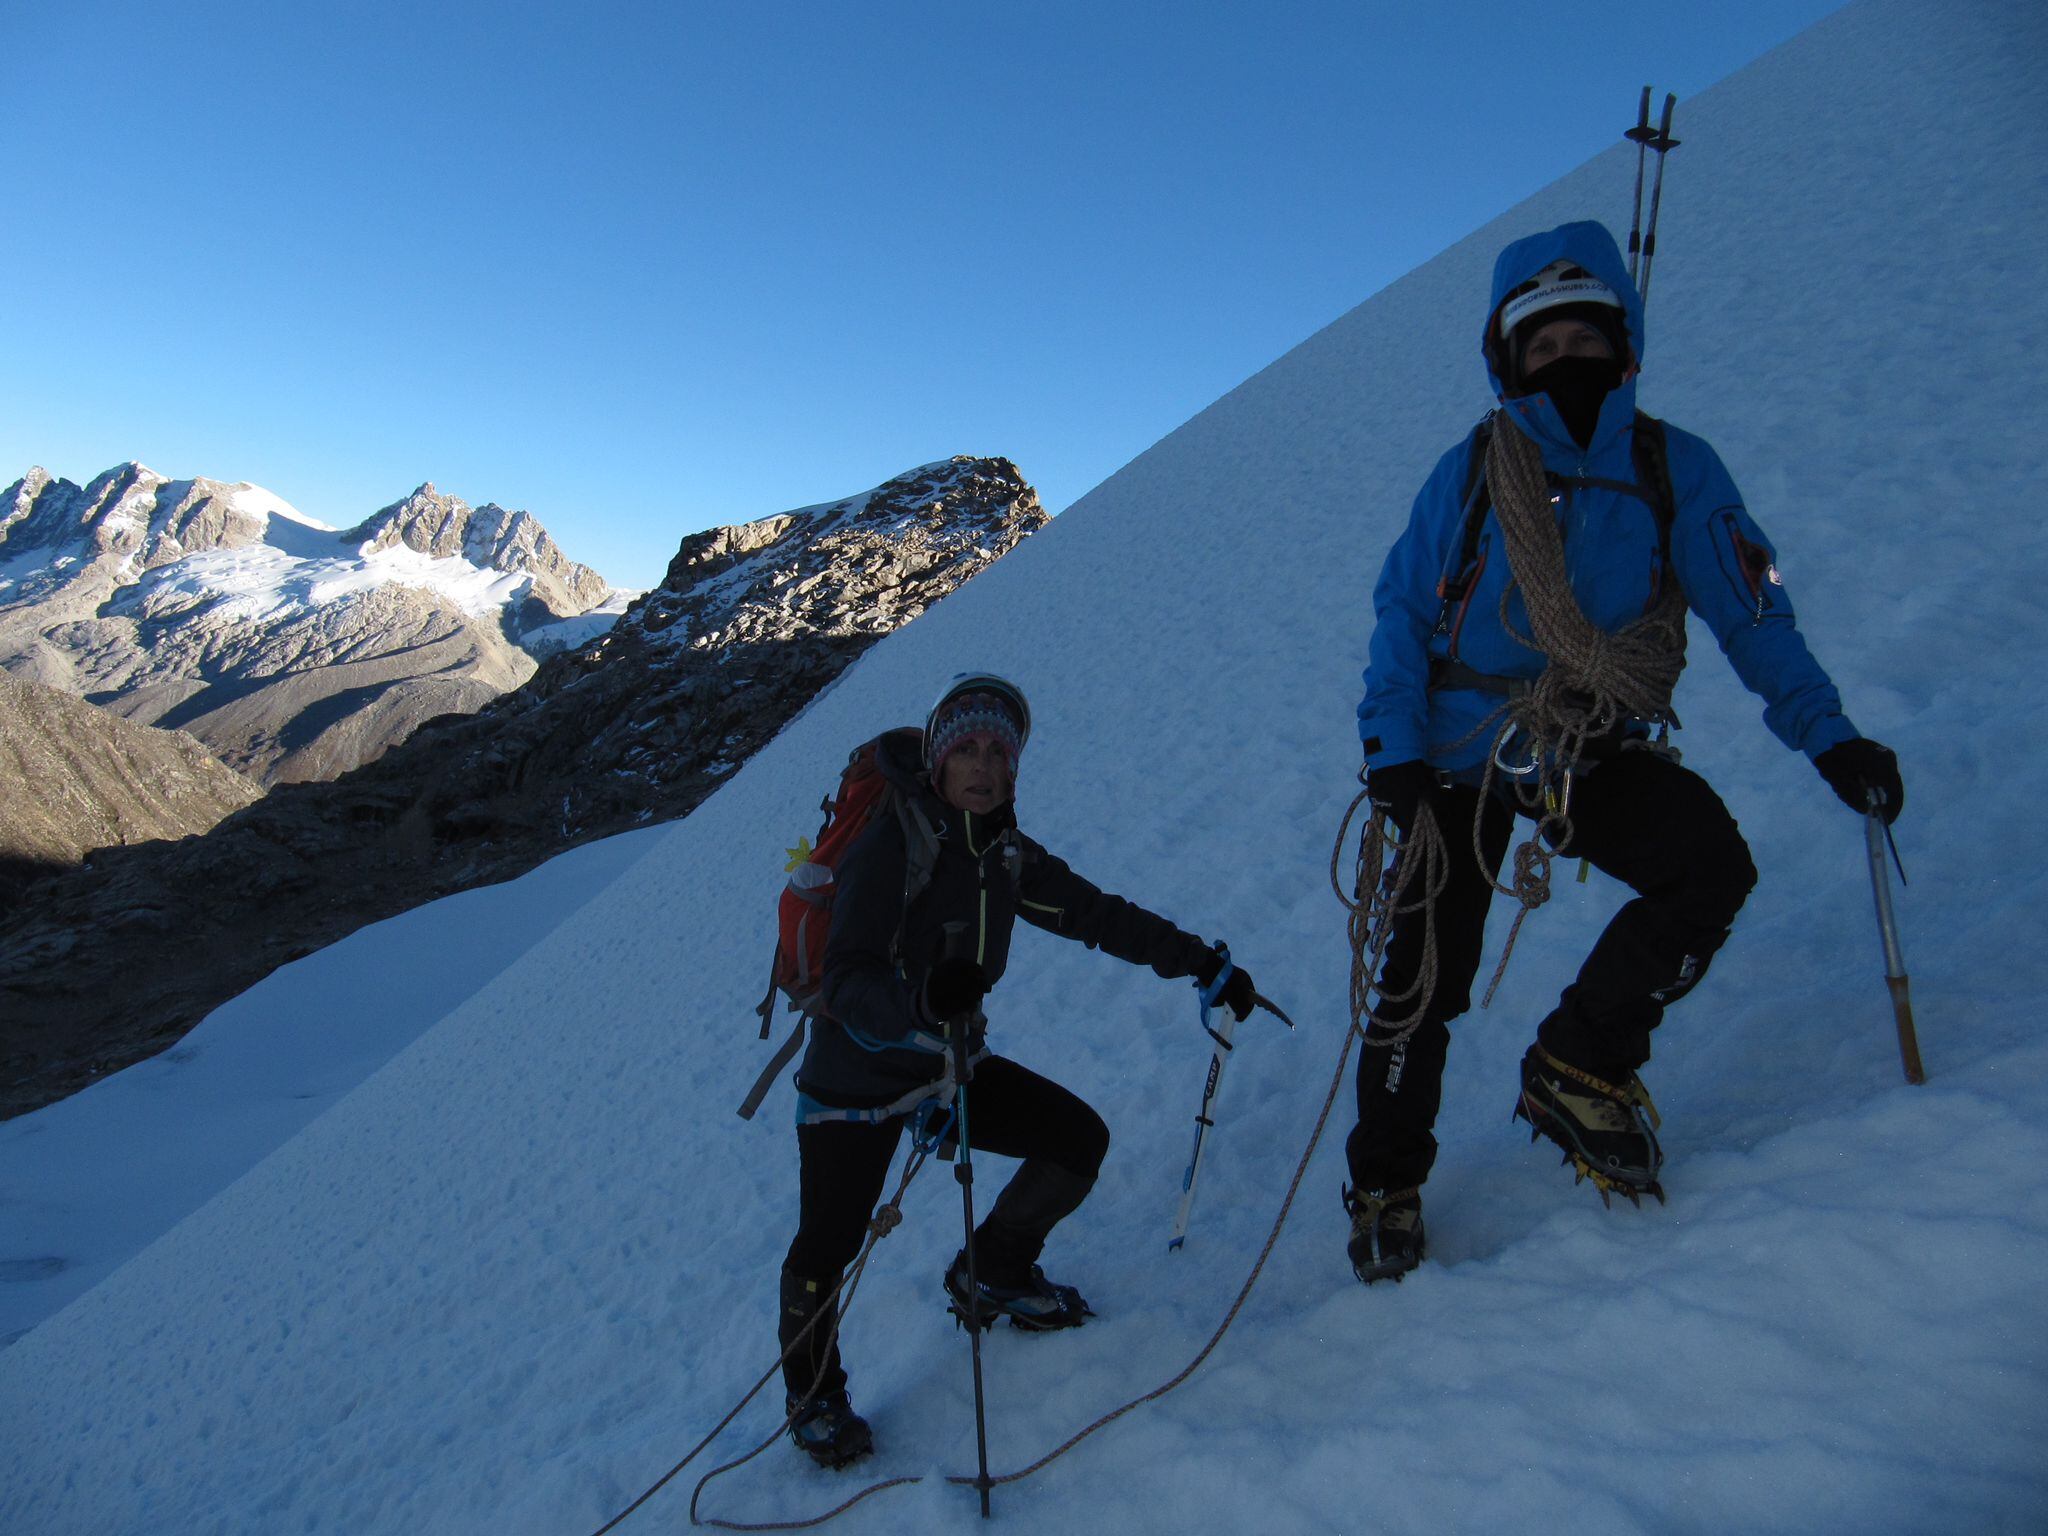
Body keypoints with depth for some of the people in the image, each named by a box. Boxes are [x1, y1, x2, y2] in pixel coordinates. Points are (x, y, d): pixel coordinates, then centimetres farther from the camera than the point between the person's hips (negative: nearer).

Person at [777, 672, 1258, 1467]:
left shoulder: (1005, 854, -4)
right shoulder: (889, 845, -26)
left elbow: (1098, 916, 3)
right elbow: (848, 982, -32)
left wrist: (1201, 961, 0)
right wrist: (921, 998, -53)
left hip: (950, 1062, 6)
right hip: (857, 1081, -6)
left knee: (1079, 1138, 2)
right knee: (825, 1252, -2)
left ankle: (992, 1276, 27)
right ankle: (812, 1392, 31)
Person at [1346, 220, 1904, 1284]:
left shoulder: (1675, 469, 1)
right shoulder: (1468, 473, -2)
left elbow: (1751, 614, 3)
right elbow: (1402, 613, -1)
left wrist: (1829, 736, -8)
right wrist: (1392, 750, -13)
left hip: (1596, 753, 2)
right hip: (1460, 752, -1)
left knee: (1711, 868, -24)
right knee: (1425, 976, -3)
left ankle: (1575, 1069, -2)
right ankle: (1384, 1183, 18)